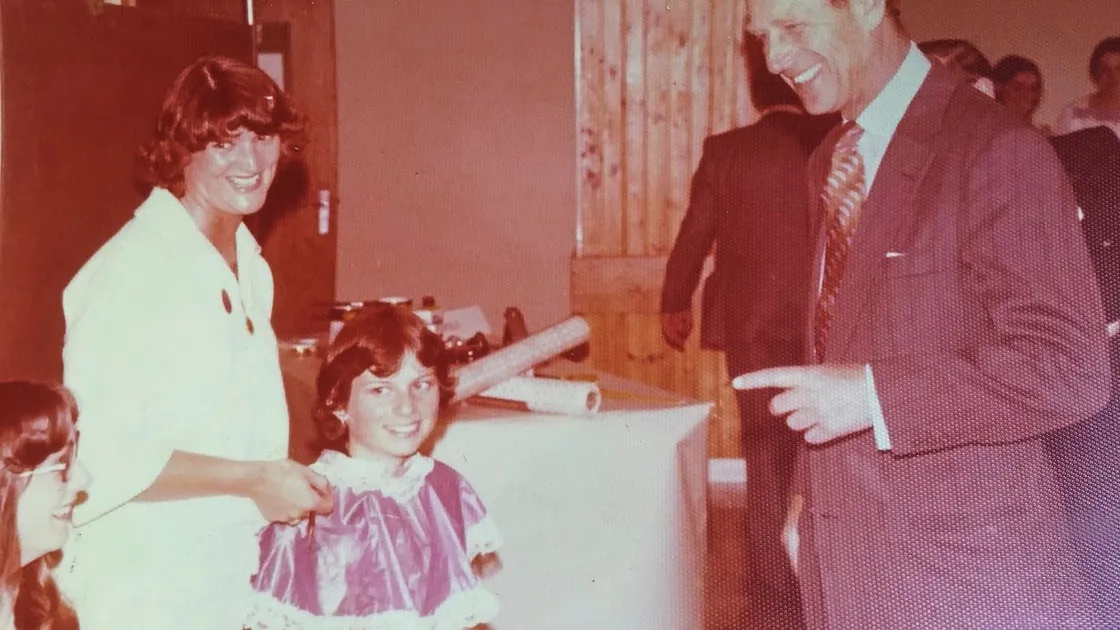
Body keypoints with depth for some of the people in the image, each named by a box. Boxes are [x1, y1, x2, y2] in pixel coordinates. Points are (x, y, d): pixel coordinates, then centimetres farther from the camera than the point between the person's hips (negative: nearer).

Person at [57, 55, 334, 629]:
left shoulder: (253, 270, 9)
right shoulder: (131, 269, -18)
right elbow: (102, 456, -23)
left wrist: (286, 483, 5)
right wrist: (252, 479, -19)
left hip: (237, 581, 7)